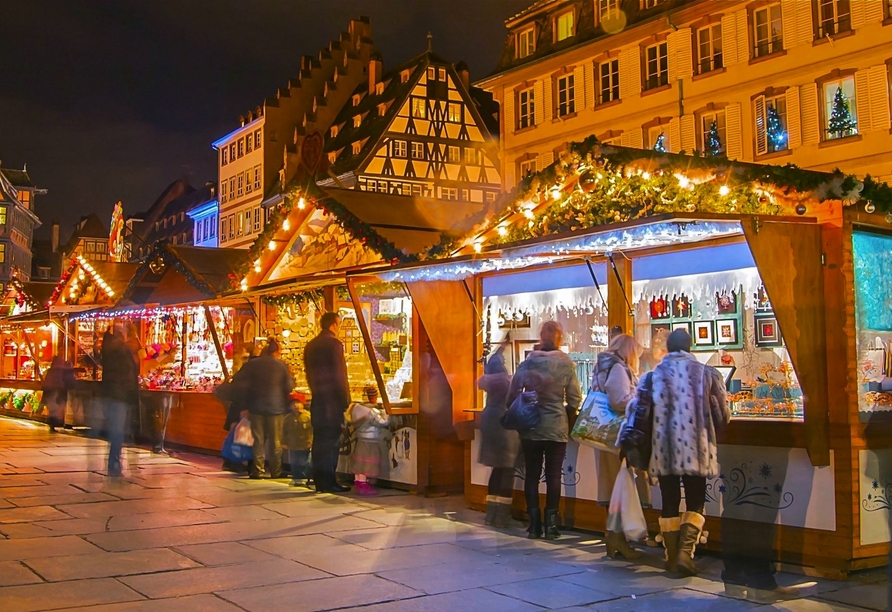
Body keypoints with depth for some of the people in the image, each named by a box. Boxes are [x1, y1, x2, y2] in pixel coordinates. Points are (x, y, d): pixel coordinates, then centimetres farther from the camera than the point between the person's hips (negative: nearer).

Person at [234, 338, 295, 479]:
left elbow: (238, 383, -3)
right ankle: (276, 472, 7)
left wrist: (246, 399, 9)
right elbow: (289, 386, -3)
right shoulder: (281, 365, -4)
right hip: (276, 407, -1)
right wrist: (292, 378, 17)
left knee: (258, 441, 8)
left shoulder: (252, 364, -1)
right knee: (276, 441, 6)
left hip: (256, 407, 1)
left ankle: (257, 471, 5)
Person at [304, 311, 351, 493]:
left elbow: (309, 374, 16)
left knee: (319, 440, 9)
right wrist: (345, 400, -8)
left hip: (317, 399, 7)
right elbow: (340, 374, -14)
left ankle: (319, 481, 12)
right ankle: (329, 482, -3)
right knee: (331, 441, -4)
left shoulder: (310, 346, 13)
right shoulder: (334, 344, -11)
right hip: (332, 399, -7)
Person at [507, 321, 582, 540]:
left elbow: (512, 395, 0)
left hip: (530, 426, 2)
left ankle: (534, 524, 8)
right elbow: (575, 400, -4)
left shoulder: (527, 362, -1)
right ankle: (551, 524, 3)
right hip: (557, 427, -1)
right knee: (553, 475, 4)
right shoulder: (566, 364, -5)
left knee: (532, 474, 8)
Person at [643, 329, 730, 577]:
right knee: (695, 503, 9)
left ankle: (673, 557, 15)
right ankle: (685, 551, -8)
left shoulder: (654, 375, 2)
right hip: (696, 449, -1)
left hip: (664, 450, 1)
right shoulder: (706, 374, 0)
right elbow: (723, 416, 2)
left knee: (669, 504, 11)